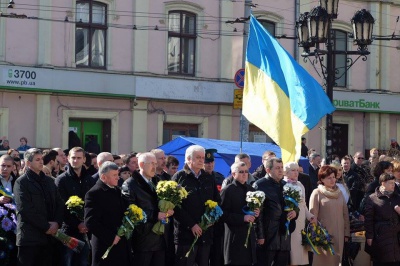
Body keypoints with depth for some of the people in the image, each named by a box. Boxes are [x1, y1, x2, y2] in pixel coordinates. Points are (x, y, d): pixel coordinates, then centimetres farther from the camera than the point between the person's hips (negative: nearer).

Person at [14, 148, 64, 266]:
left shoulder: (49, 181, 17)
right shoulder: (21, 182, -4)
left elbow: (59, 203, 14)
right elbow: (26, 209, -13)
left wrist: (56, 223, -3)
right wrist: (46, 227, -13)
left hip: (49, 235, 6)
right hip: (30, 237, -6)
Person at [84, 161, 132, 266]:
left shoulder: (117, 190, 13)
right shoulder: (94, 193, -12)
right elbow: (90, 222, -19)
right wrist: (110, 238, -18)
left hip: (122, 245, 8)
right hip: (106, 245, -8)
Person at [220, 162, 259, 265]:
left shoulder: (251, 190, 15)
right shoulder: (227, 191, -6)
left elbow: (256, 207, 24)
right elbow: (223, 214, -13)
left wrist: (256, 213, 0)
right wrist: (243, 218, -19)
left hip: (249, 235, 6)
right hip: (235, 237, -6)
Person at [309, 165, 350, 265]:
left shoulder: (339, 193, 10)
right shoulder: (317, 193, -3)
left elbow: (345, 214, 11)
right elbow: (313, 216, -5)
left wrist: (346, 234, 7)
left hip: (338, 236, 4)